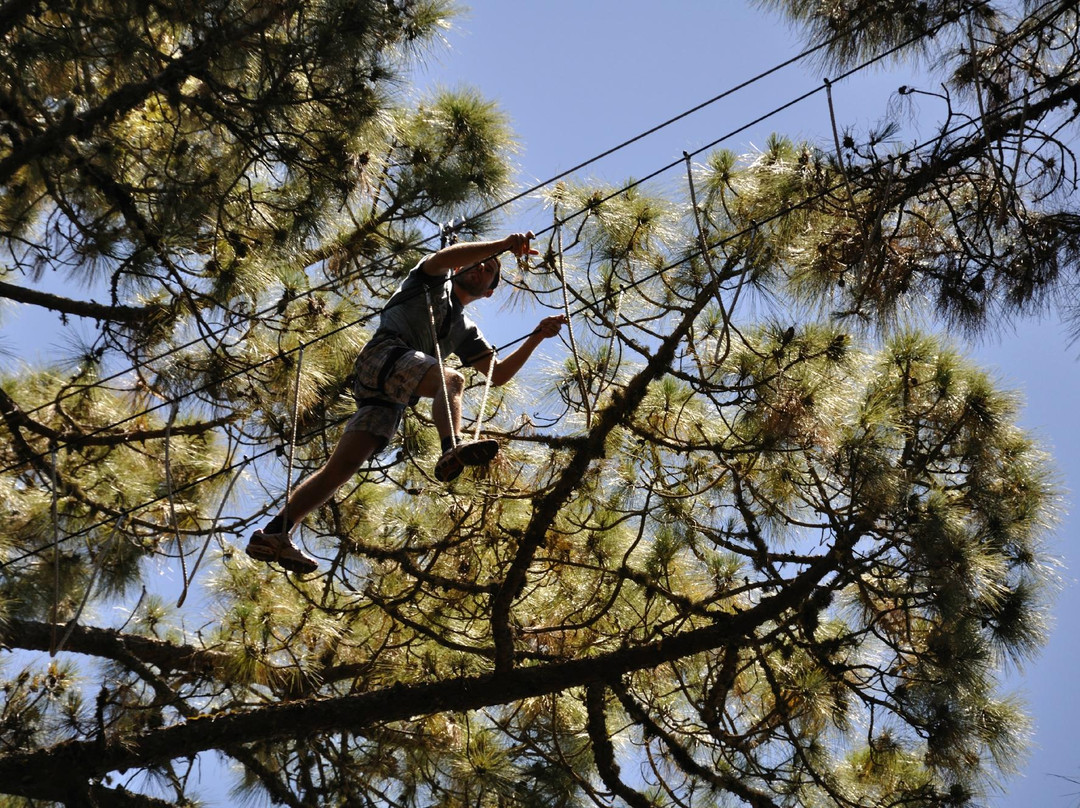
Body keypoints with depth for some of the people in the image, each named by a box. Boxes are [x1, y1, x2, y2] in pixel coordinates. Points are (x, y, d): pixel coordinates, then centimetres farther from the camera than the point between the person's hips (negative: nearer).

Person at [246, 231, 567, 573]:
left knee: (343, 465, -6)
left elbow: (499, 374, 28)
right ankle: (453, 449, -61)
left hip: (393, 400, 6)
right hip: (384, 355, -6)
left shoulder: (465, 331, 34)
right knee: (451, 379, -31)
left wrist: (537, 336, 20)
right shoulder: (433, 280, 19)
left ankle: (272, 535, -10)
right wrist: (503, 244, -14)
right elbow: (445, 256, -5)